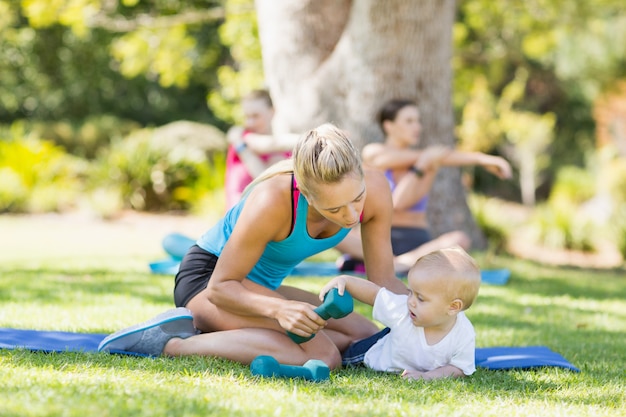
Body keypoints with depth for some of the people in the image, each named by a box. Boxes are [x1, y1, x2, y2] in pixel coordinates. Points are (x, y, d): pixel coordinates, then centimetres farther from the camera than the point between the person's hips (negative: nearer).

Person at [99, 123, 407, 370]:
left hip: (261, 286, 8)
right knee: (322, 355, -28)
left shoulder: (373, 190, -19)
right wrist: (276, 308, -44)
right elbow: (220, 287, -25)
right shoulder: (273, 201, -35)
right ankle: (172, 342, -18)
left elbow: (383, 280, -7)